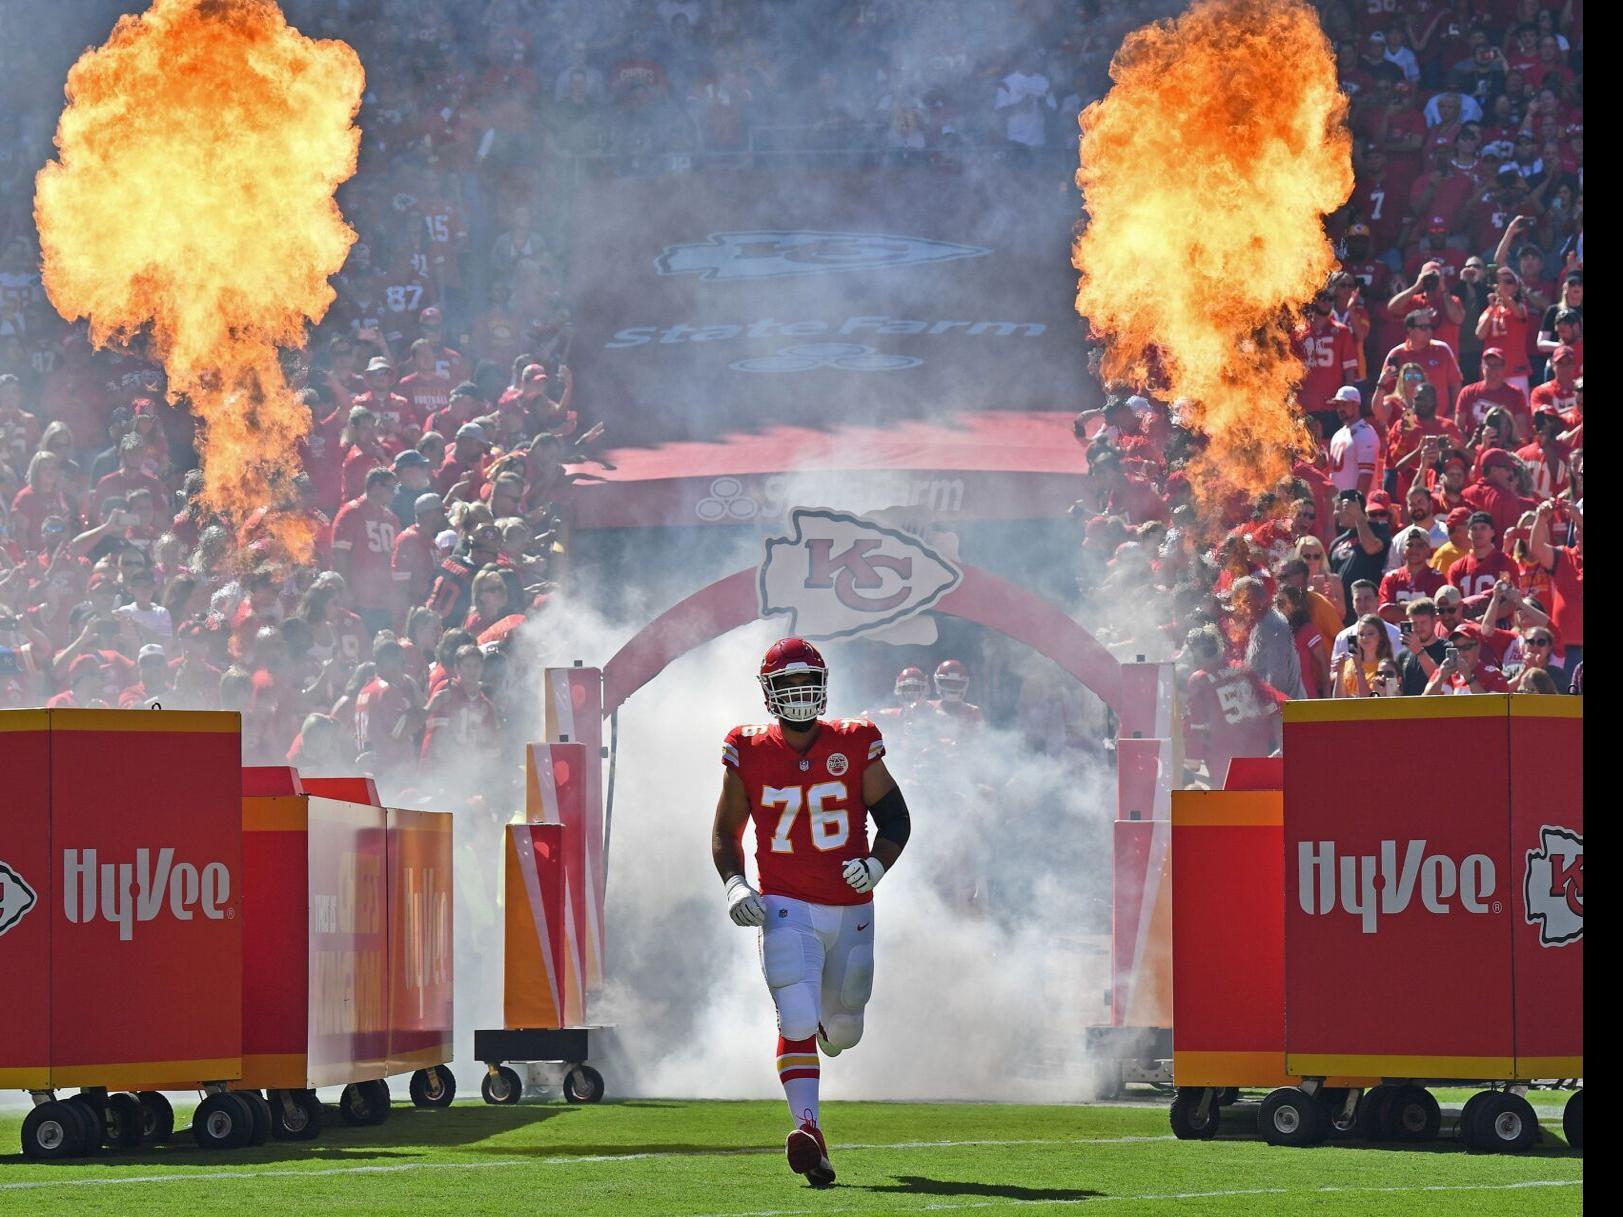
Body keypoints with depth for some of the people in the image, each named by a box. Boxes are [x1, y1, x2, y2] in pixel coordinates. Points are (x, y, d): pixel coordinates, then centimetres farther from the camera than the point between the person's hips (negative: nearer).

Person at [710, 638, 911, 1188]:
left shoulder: (854, 746, -2)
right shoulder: (749, 754, -2)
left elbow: (895, 817, 4)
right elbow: (725, 831, 8)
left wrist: (877, 865, -15)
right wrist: (734, 884, -9)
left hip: (850, 910, 2)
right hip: (787, 909, -2)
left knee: (842, 1031, 15)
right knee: (797, 1020, -21)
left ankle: (827, 1023, 53)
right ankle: (808, 1131, -25)